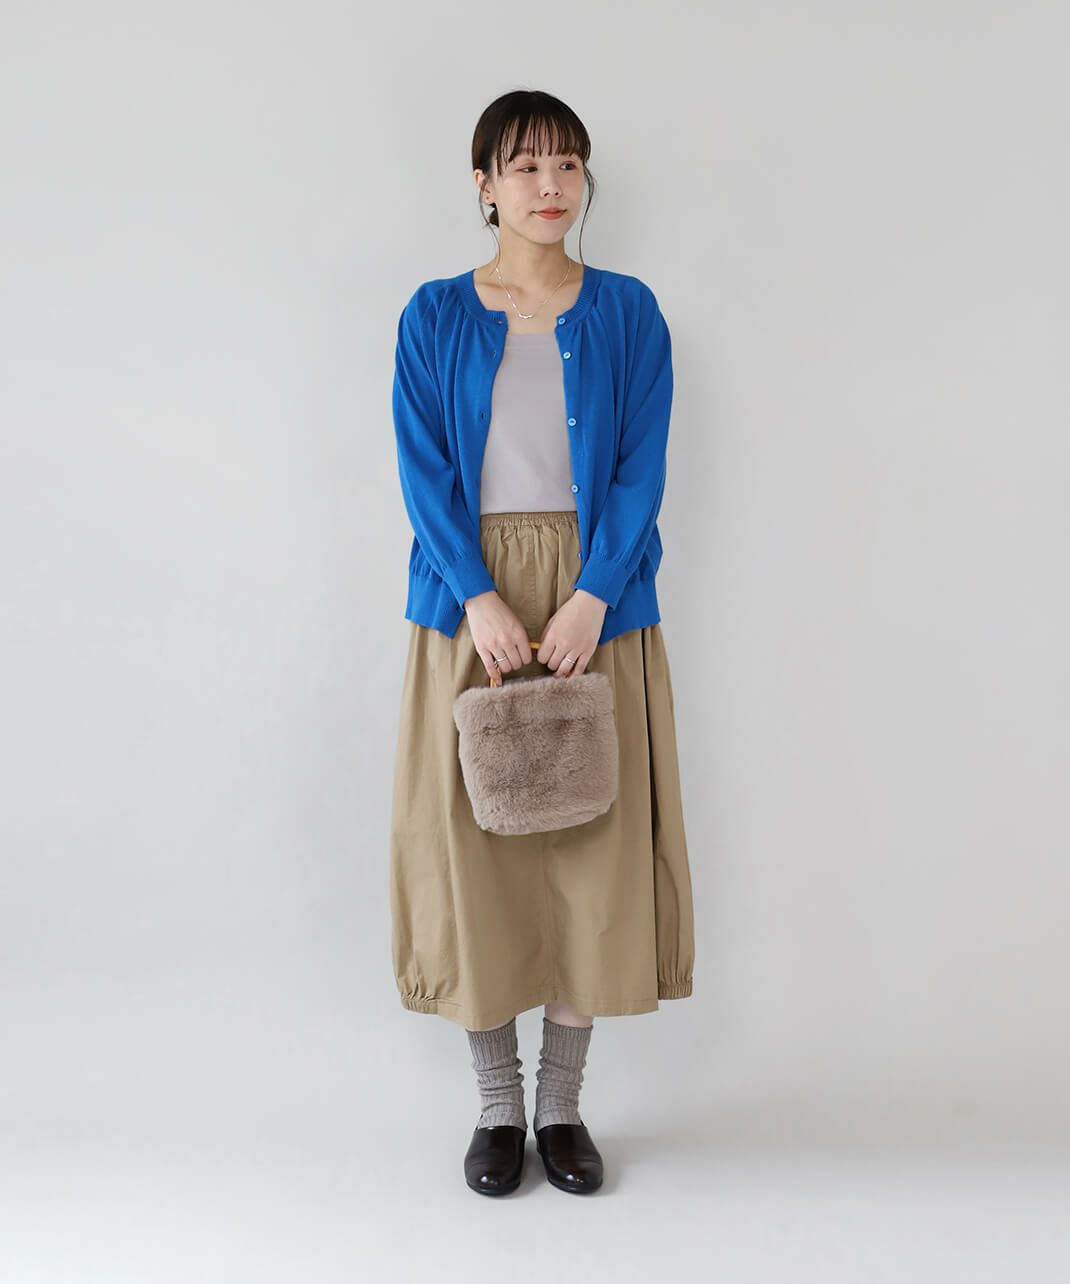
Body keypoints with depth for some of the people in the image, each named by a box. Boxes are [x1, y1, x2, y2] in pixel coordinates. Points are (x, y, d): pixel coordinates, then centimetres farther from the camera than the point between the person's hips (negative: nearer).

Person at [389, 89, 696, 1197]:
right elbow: (424, 471, -2)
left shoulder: (627, 312, 7)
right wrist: (477, 597, -15)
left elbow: (639, 469, -2)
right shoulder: (433, 317, 6)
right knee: (471, 839, 2)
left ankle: (562, 1105, 20)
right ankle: (497, 1105, 20)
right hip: (468, 605, 0)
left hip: (596, 605, 1)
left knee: (591, 838, 3)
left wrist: (591, 596, -15)